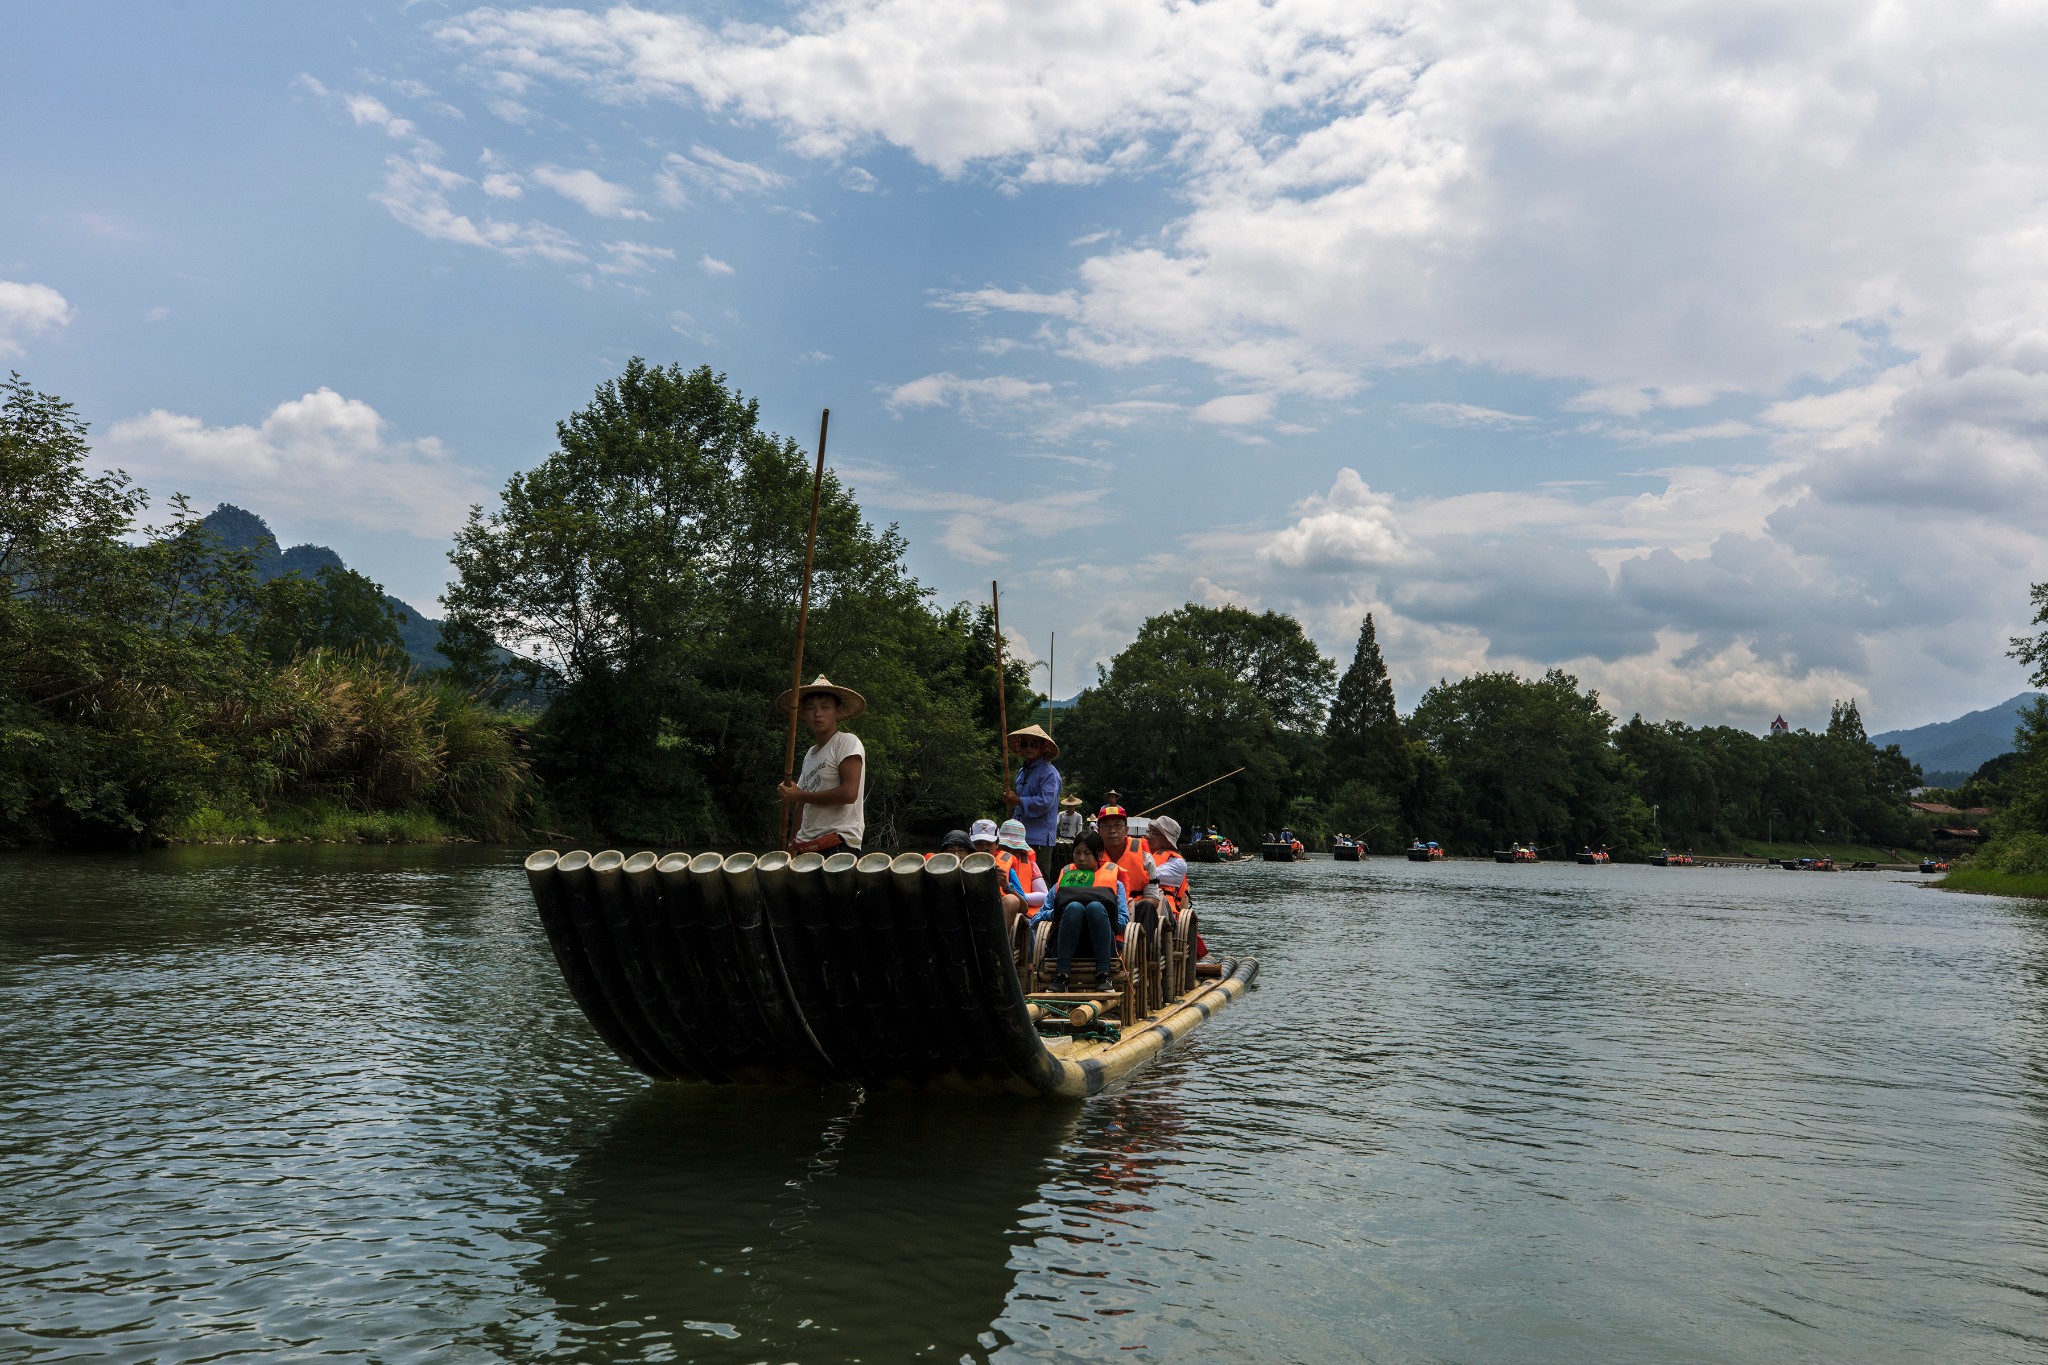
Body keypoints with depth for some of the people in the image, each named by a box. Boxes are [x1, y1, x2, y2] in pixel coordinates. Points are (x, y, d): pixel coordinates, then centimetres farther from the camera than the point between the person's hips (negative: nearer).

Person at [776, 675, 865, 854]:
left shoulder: (847, 742, -4)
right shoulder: (810, 754, 19)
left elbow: (848, 793, -16)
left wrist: (799, 796, -7)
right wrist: (793, 845, 12)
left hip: (838, 844, -7)